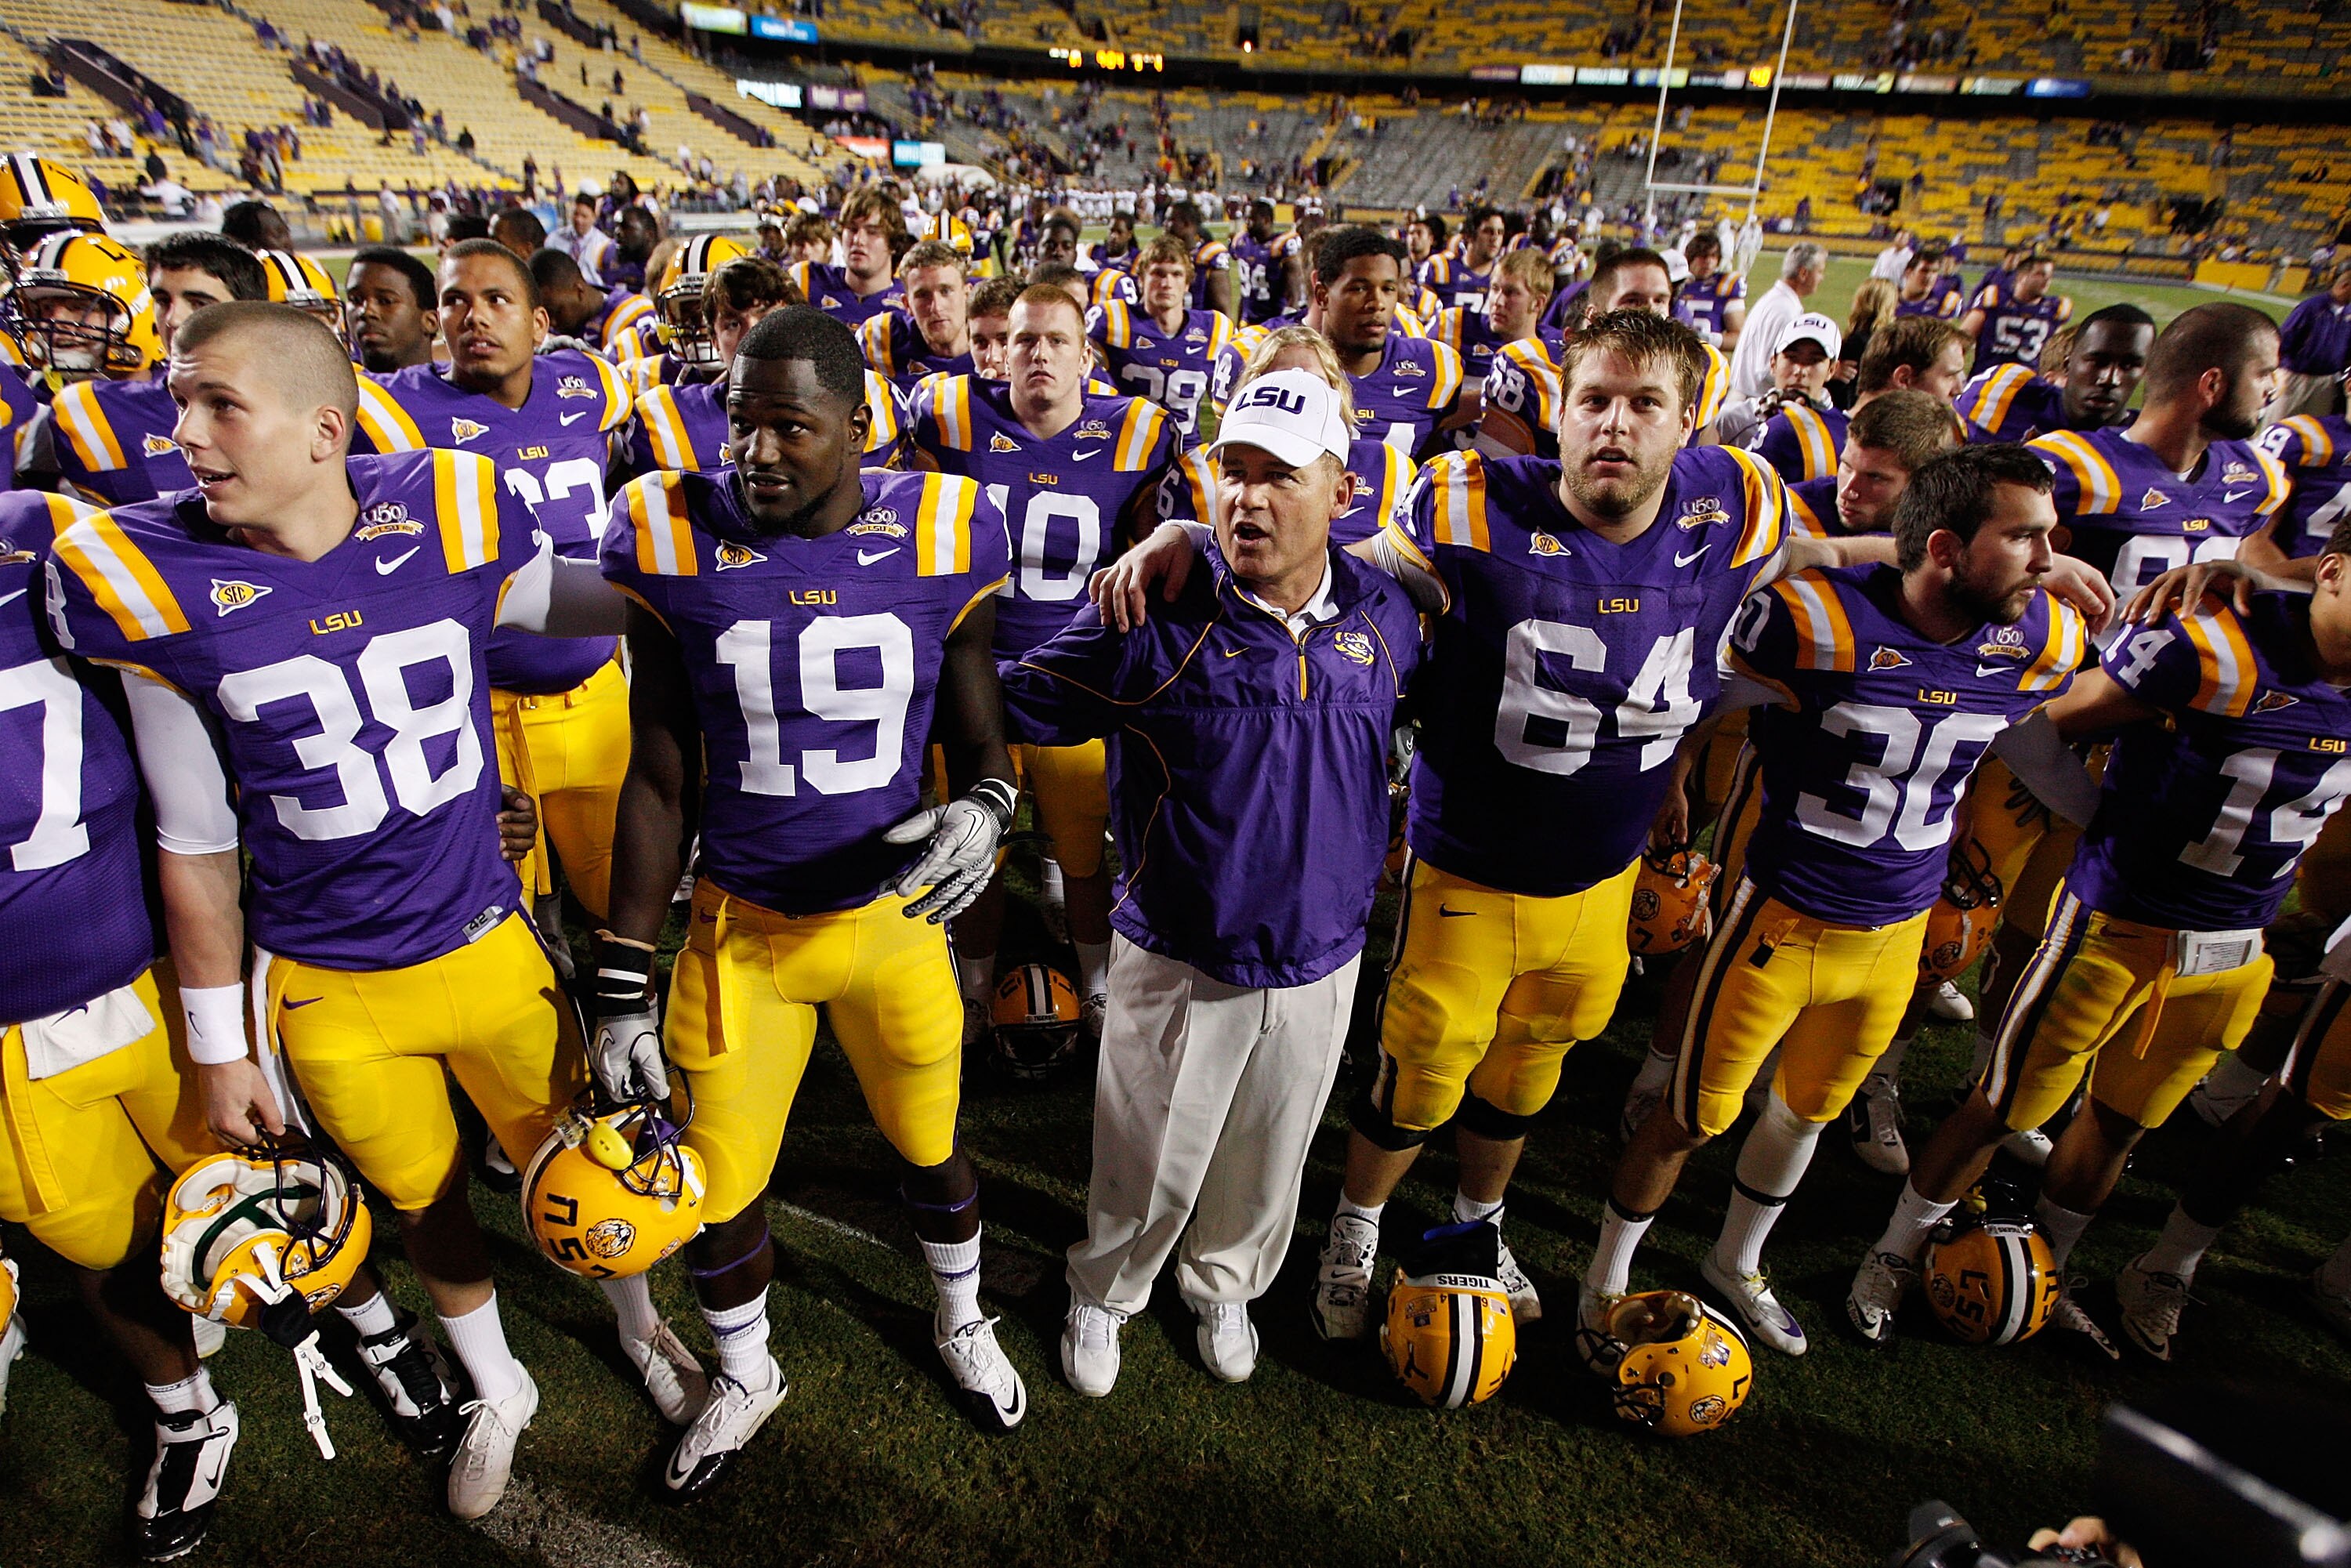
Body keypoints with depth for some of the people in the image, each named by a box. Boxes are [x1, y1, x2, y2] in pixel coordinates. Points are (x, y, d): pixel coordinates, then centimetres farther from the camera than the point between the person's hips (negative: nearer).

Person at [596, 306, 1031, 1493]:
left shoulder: (938, 537, -11)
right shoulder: (677, 544, -10)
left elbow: (977, 742, 0)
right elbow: (659, 783, -4)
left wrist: (983, 807, -24)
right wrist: (624, 984, -3)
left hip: (895, 916, 0)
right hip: (739, 926, 1)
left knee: (929, 1148, 20)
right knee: (718, 1190, 14)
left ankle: (961, 1322, 53)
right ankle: (745, 1376, 47)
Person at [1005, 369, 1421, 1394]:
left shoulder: (1384, 617, -4)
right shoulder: (1159, 619, -17)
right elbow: (1012, 702, -9)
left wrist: (1388, 837, 17)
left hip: (1322, 962, 4)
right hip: (1176, 962, -3)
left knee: (1266, 1157, 23)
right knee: (1148, 1159, 16)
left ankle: (1224, 1285, 53)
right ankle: (1104, 1293, 47)